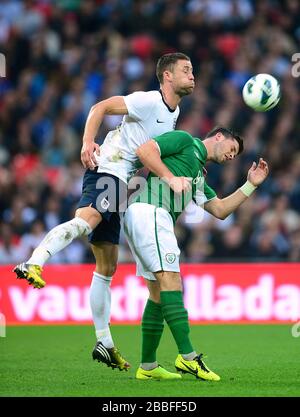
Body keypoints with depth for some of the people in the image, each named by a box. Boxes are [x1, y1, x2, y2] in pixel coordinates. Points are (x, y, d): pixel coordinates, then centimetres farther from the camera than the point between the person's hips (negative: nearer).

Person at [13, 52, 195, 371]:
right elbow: (100, 108, -12)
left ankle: (104, 344, 16)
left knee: (107, 268, 11)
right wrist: (88, 144, -26)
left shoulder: (174, 112, 20)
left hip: (120, 185, 9)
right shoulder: (148, 101, -7)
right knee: (86, 221, -40)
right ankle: (32, 265, -59)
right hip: (105, 171, -9)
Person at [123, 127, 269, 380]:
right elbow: (144, 150, -6)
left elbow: (220, 210, 25)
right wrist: (170, 178, -12)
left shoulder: (198, 177, 31)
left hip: (158, 219, 10)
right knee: (170, 280, -16)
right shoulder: (184, 141, 8)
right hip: (149, 209, -10)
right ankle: (188, 357, -23)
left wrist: (250, 185, 23)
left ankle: (148, 367, 11)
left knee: (158, 292, 9)